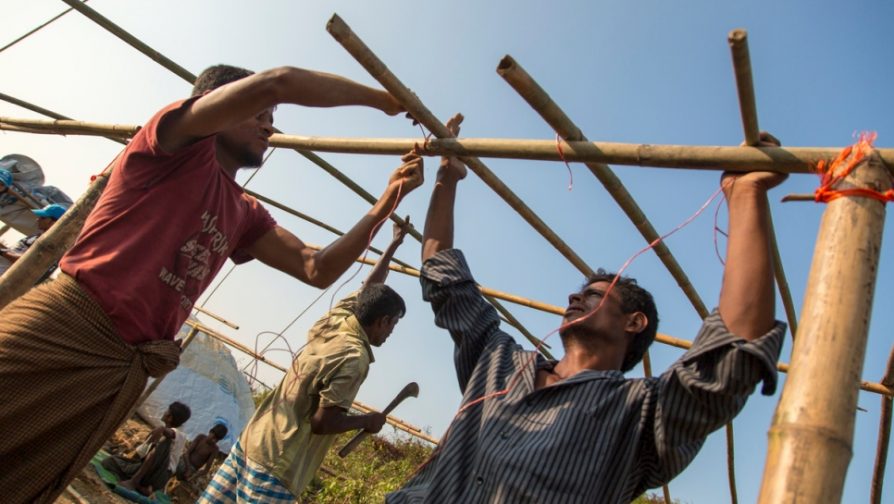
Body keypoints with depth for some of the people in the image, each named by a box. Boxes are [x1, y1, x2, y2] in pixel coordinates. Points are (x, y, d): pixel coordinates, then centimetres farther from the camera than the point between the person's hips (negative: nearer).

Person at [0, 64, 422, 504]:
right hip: (61, 328, -6)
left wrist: (386, 202, 4)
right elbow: (277, 82, -17)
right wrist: (386, 100, -7)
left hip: (125, 374, 7)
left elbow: (318, 269, 9)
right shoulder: (181, 145, -1)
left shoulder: (245, 213, 17)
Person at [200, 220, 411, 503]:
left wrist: (395, 243, 29)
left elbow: (369, 288, 19)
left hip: (252, 442, 8)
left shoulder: (336, 322, 4)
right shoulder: (354, 357, -19)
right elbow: (323, 422, -20)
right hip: (276, 463, -8)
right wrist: (367, 421, -4)